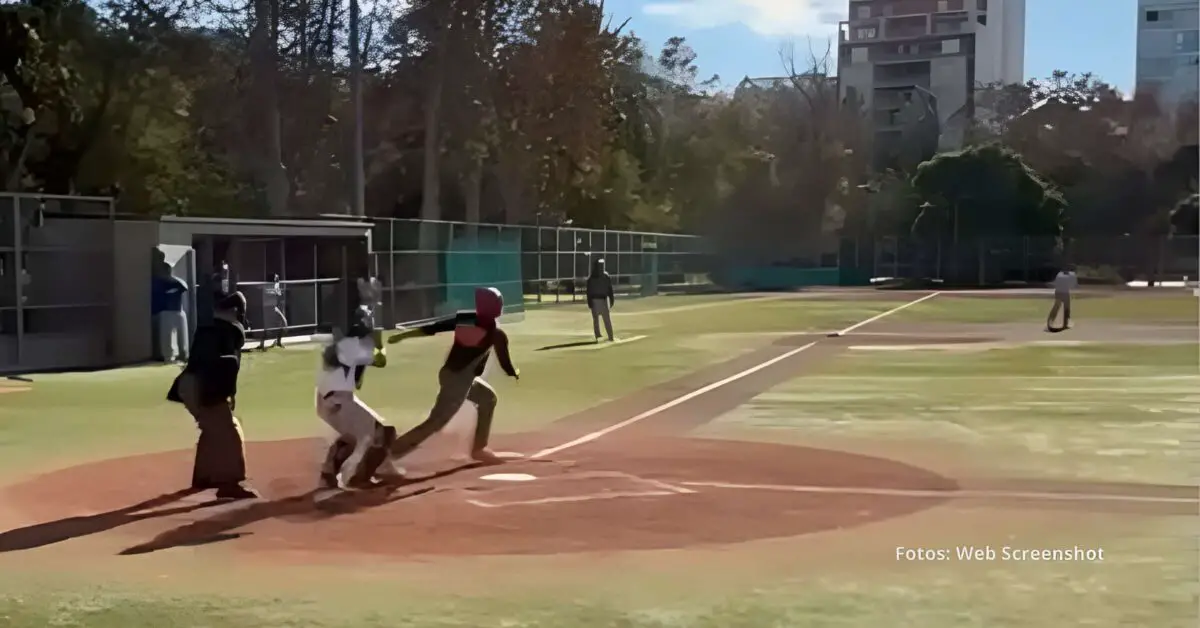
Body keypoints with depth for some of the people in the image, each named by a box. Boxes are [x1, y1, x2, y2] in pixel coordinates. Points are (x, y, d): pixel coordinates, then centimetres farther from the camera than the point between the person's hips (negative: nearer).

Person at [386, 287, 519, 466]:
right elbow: (505, 365, -6)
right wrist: (515, 373, 17)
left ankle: (478, 449, 32)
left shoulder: (465, 319, 3)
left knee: (487, 398, 27)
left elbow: (433, 327, 0)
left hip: (450, 373, 8)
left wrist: (402, 335, 4)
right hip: (459, 380, -8)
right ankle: (387, 453, -19)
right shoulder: (497, 334, -12)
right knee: (435, 422, -10)